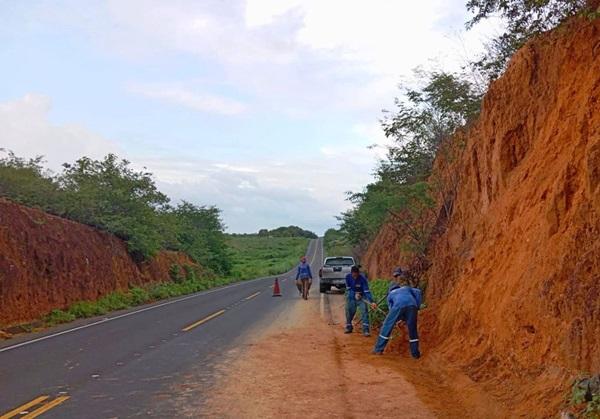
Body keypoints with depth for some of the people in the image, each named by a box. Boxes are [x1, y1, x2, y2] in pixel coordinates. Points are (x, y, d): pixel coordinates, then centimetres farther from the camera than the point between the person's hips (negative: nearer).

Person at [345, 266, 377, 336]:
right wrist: (355, 294, -24)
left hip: (361, 296, -2)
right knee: (349, 311, 4)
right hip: (351, 295, 2)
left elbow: (366, 291, -30)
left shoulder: (363, 278, -26)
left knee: (364, 311, -16)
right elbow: (348, 288, -9)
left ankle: (366, 330, -16)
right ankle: (348, 327, 24)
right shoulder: (348, 277, -18)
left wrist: (371, 302, -39)